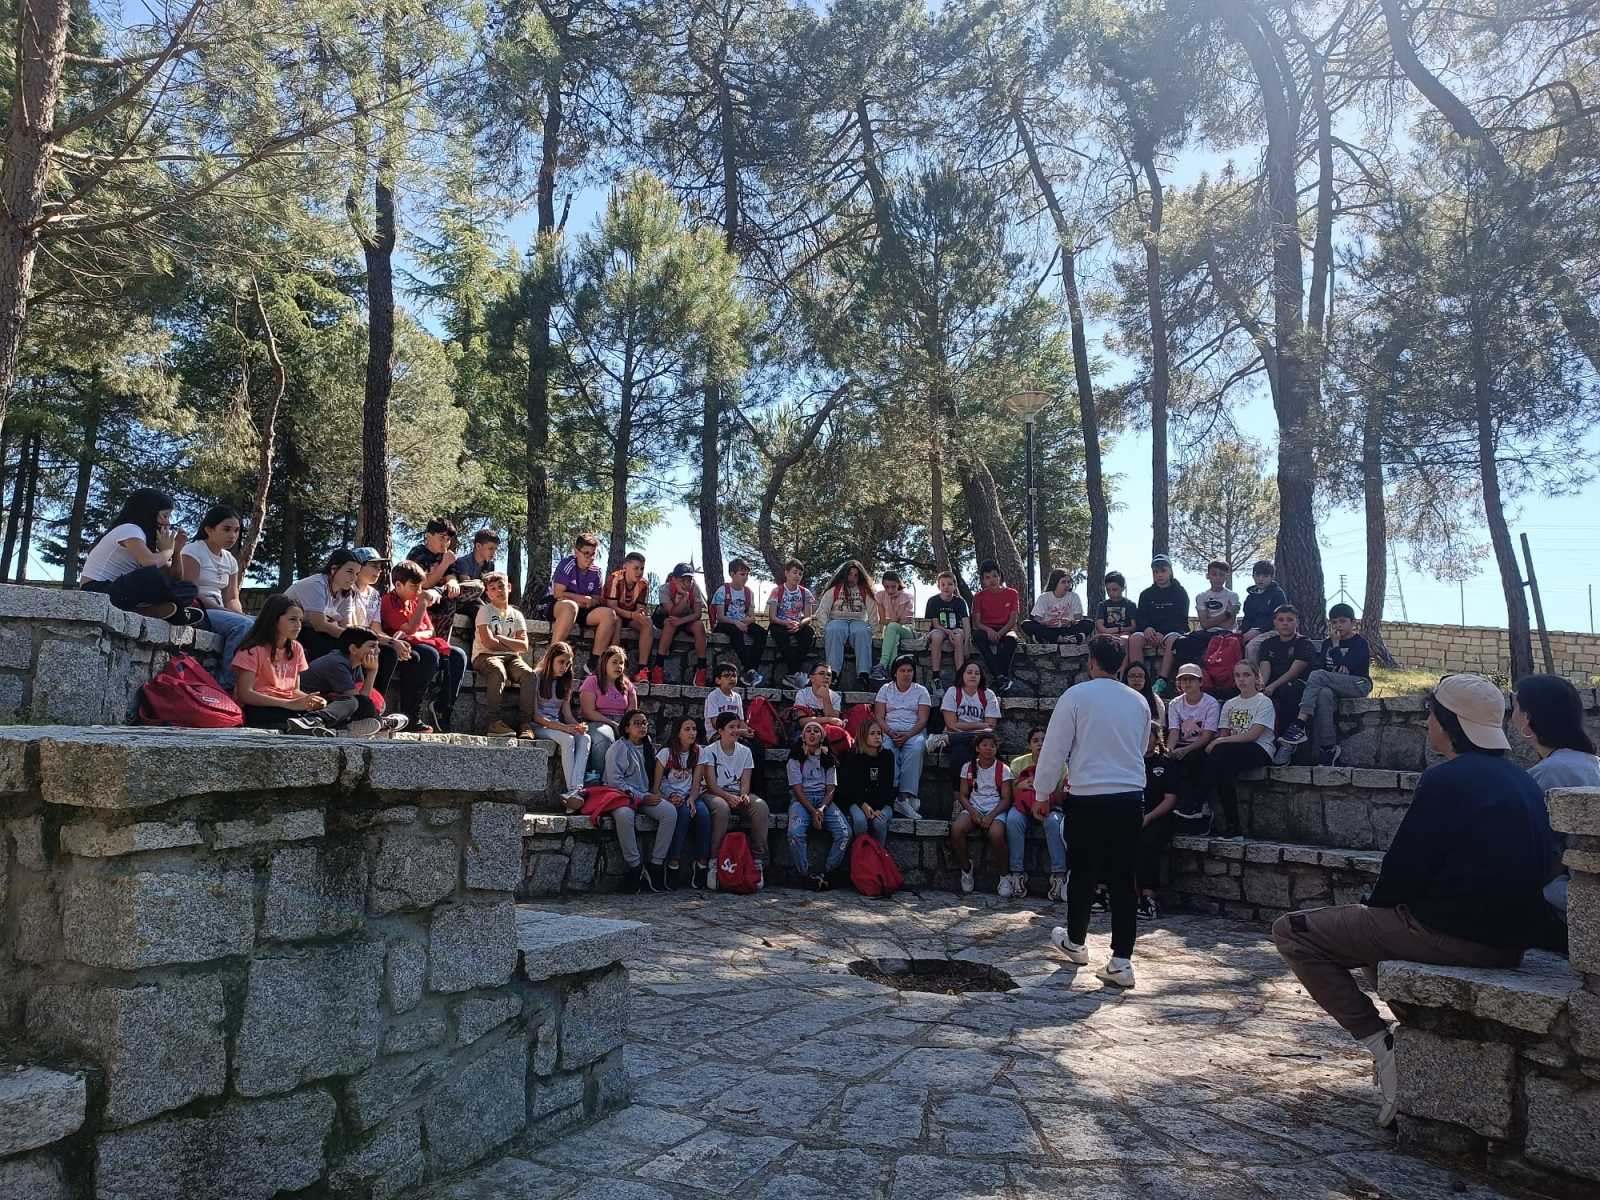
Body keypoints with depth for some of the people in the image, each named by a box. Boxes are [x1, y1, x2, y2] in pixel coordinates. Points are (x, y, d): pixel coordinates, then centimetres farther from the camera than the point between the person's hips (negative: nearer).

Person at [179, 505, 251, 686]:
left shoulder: (230, 560, 16)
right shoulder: (193, 550, -5)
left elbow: (232, 599, 11)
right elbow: (190, 594, -14)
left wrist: (240, 614, -12)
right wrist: (223, 611, -22)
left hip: (218, 612, 7)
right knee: (244, 625, -31)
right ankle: (226, 682, -26)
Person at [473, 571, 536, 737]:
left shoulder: (516, 615, 15)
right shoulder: (484, 611, 4)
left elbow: (524, 646, 2)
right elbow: (488, 642, -10)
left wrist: (500, 638, -6)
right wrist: (512, 645, 0)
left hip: (510, 657, 4)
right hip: (485, 656, -4)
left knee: (528, 673, -28)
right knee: (498, 671, -39)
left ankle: (525, 723, -26)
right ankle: (494, 722, -33)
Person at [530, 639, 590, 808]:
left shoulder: (564, 682, 17)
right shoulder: (536, 677, -3)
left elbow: (567, 714, 13)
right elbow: (534, 714, -10)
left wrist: (578, 725, -11)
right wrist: (562, 727, -21)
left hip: (559, 726, 5)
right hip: (539, 726, -5)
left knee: (585, 738, -26)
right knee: (568, 739, -34)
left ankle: (576, 789, -41)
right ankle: (572, 790, -35)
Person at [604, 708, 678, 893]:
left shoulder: (649, 748, 18)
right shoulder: (618, 748, -3)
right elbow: (615, 781, -12)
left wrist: (652, 796, 0)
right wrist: (641, 797, -15)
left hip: (645, 796, 6)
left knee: (670, 811, -23)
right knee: (624, 814, -40)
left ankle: (656, 865, -20)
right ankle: (635, 867, -27)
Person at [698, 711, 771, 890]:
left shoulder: (745, 751, 9)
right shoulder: (709, 751, -3)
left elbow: (745, 781, 3)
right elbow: (711, 784, -11)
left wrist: (744, 795, -20)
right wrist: (728, 796, -27)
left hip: (738, 794, 4)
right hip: (714, 794, -4)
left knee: (761, 806, -27)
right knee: (721, 807, -40)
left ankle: (758, 859, -22)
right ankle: (714, 861, -30)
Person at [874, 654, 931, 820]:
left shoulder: (921, 691, 13)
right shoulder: (886, 689, 16)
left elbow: (922, 720, 2)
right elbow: (879, 717, 6)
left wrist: (907, 735, -15)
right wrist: (890, 733, -13)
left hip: (914, 732, -1)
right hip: (889, 731, 1)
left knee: (916, 749, -36)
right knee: (887, 749, -35)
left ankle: (905, 796, -40)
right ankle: (892, 792, -40)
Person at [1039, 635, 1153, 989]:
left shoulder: (1076, 696, -7)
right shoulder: (1138, 701, 7)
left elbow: (1054, 749, -5)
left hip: (1088, 798, -3)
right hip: (1131, 797, 3)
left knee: (1082, 873, 14)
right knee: (1123, 879, 5)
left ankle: (1075, 942, 32)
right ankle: (1121, 960, 4)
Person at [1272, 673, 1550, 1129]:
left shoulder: (1446, 779, -16)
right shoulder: (1524, 782, 10)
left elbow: (1405, 865, -16)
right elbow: (1539, 866, 20)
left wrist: (1380, 905, 6)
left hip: (1449, 935, -9)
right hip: (1509, 941, 9)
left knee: (1293, 932, -3)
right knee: (1372, 923, 32)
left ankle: (1384, 1049, -8)